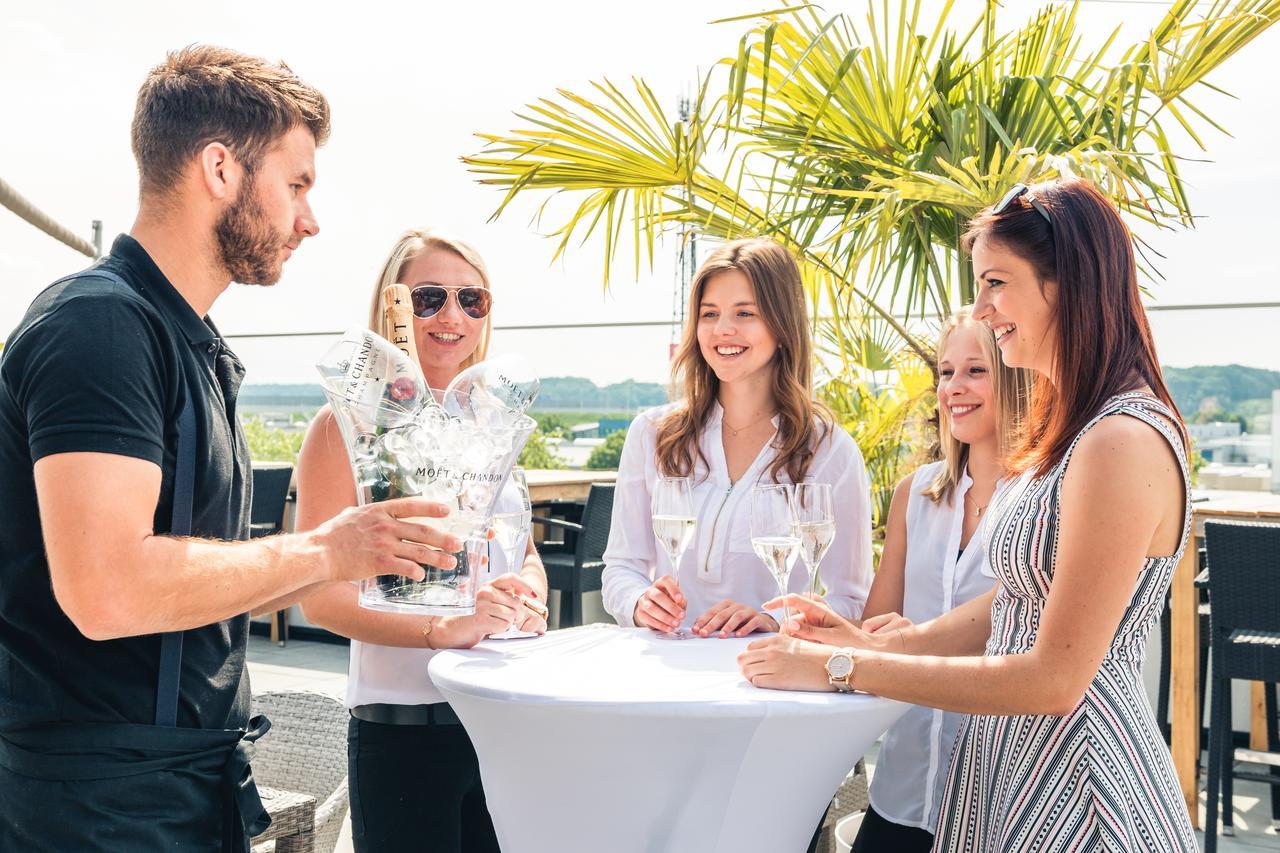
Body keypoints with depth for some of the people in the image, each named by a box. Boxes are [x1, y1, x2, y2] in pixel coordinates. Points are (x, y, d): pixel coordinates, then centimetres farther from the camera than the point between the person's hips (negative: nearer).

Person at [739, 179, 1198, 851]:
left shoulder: (1124, 442, -23)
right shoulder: (1070, 425, 8)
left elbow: (1055, 677, -24)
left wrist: (846, 670, -20)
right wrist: (875, 644, 2)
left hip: (1073, 784, -9)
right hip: (1014, 753, 9)